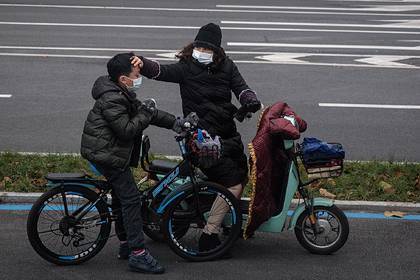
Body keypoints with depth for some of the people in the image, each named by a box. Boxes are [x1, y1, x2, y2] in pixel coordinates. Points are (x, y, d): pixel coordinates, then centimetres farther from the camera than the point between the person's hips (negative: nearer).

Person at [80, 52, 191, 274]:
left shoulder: (123, 95, 12)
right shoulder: (112, 100, -22)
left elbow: (145, 111, 16)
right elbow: (126, 129, -26)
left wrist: (174, 122, 8)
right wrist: (145, 114, -16)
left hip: (107, 153, 11)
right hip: (106, 154, -11)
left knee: (121, 196, 19)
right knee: (131, 198, -12)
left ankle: (125, 245, 29)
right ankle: (138, 254, -12)